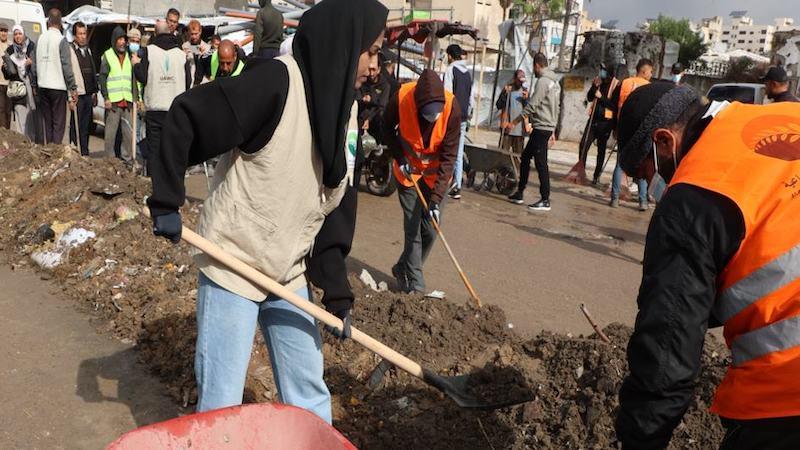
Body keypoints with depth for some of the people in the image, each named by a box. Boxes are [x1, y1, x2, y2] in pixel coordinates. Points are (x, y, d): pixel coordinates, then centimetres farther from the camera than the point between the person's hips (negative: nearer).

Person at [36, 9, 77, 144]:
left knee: (48, 122, 12)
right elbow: (66, 66, -12)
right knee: (59, 123, -3)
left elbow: (35, 64, 8)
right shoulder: (61, 39, -9)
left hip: (42, 87, 5)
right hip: (58, 87, -5)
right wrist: (73, 88, -7)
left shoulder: (40, 38, 6)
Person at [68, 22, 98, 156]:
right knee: (76, 126, -3)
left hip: (88, 94, 7)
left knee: (85, 127, 11)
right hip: (77, 94, -7)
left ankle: (85, 153, 16)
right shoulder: (70, 50, -7)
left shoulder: (88, 50, 17)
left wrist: (94, 92, 16)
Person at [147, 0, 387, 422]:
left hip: (289, 273, 7)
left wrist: (337, 289, 2)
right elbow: (185, 117, -19)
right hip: (233, 265, -6)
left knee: (309, 395, 16)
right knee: (219, 404, 5)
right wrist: (166, 202, -19)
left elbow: (335, 208, 6)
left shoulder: (346, 111, 3)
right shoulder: (278, 82, -20)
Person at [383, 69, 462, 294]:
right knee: (413, 229, -5)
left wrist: (436, 199, -25)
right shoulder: (401, 98, -26)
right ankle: (415, 285, 7)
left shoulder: (451, 107, -27)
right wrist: (400, 157, -15)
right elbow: (388, 127, -3)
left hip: (436, 173, 1)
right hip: (409, 171, -1)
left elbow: (449, 157, -22)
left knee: (431, 230, 4)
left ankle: (404, 269, 27)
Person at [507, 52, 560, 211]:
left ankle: (545, 201, -5)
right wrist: (553, 130, 23)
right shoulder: (555, 82, 16)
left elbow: (532, 106, -17)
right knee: (525, 157, 15)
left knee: (541, 163, -7)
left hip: (541, 128, -10)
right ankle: (520, 193, 20)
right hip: (548, 127, 10)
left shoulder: (543, 81, -13)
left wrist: (515, 121, -9)